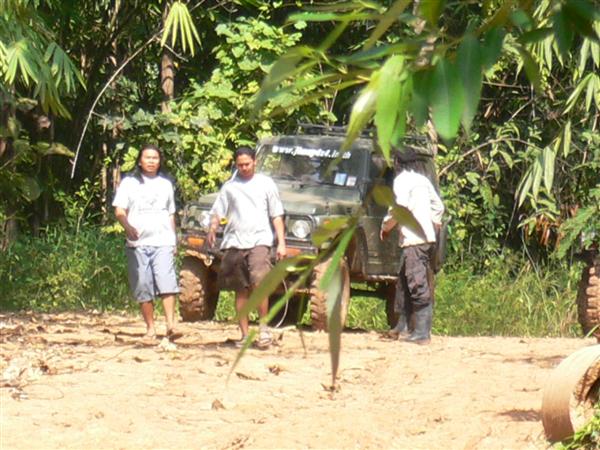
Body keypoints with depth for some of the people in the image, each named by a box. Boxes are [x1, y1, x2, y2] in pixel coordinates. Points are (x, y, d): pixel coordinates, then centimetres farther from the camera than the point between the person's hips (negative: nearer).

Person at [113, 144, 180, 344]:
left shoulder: (165, 183, 18)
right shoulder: (129, 183, 8)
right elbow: (119, 211, -1)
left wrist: (174, 240, 18)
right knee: (143, 288, -1)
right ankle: (150, 329, 6)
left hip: (163, 241, 1)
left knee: (167, 282, -17)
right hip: (138, 243, -1)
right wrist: (128, 227, -21)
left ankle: (170, 325, -23)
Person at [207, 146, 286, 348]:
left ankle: (264, 326, -8)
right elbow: (217, 212, 9)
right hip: (234, 242, 3)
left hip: (259, 241, -3)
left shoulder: (266, 184, 9)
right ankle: (244, 334, 10)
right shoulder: (229, 187, 14)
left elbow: (276, 216, 9)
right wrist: (212, 229, -12)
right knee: (241, 290, 5)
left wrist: (281, 243, 2)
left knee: (259, 283, -21)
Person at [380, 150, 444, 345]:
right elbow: (438, 206, 25)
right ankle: (404, 326, 21)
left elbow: (400, 208, -17)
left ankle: (421, 333, -13)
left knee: (418, 286, -10)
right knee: (404, 283, 17)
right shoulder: (423, 180, 19)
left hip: (414, 239, -9)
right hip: (427, 237, 9)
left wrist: (385, 226, -3)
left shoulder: (402, 180, -7)